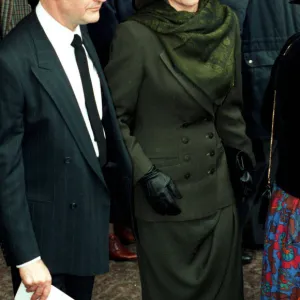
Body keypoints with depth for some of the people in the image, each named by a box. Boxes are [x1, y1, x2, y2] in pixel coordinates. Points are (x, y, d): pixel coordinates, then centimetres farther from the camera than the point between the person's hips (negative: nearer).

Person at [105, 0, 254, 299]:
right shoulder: (136, 35, -15)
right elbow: (113, 117, -9)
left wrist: (243, 153, 8)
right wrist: (145, 173, -15)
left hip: (217, 187, 5)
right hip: (164, 186, -5)